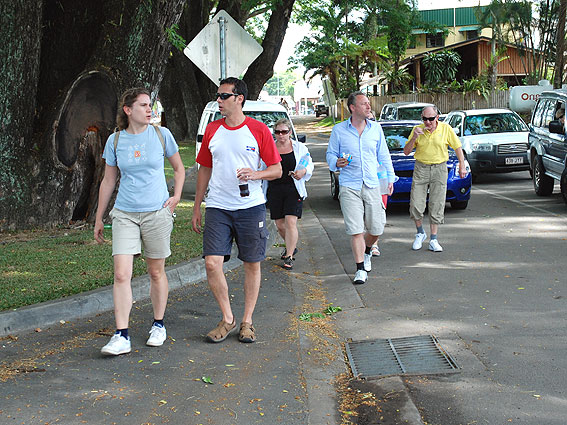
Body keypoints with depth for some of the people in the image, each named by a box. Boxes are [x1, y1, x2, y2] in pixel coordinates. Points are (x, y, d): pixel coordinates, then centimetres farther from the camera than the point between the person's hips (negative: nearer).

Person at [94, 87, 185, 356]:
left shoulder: (161, 135, 1)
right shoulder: (115, 140, 3)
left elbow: (178, 168, 15)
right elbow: (108, 181, 11)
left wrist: (176, 196, 0)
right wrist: (98, 219, 13)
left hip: (157, 213, 0)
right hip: (124, 213, 1)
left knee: (156, 273, 8)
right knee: (121, 275, -9)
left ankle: (158, 325, 26)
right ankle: (121, 336, -6)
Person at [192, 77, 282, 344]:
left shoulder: (258, 130, -2)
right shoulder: (212, 130, 8)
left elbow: (277, 169, 1)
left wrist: (255, 174, -19)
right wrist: (197, 207, 14)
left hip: (251, 207, -2)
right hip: (217, 208, 2)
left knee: (252, 264, 5)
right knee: (212, 264, -8)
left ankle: (247, 321, 19)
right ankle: (227, 319, 8)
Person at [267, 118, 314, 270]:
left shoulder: (299, 147, 3)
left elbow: (310, 164, 11)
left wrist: (303, 171, -11)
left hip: (293, 190, -2)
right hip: (275, 190, 3)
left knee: (290, 222, -12)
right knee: (280, 225, 7)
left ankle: (289, 257, -5)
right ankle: (291, 247, 34)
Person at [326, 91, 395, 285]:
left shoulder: (375, 128, 9)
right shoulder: (339, 130, 2)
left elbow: (384, 155, 16)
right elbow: (330, 154, 7)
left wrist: (390, 178, 11)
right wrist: (336, 162, -15)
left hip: (372, 185, 3)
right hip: (349, 186, -3)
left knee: (376, 229, 5)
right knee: (355, 230, -7)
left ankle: (366, 251, 37)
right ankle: (360, 269, 2)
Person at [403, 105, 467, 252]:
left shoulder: (446, 129, -3)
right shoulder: (417, 129, 0)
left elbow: (457, 147, 7)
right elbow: (406, 151, 0)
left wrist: (462, 166, 3)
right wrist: (414, 138, -16)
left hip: (439, 169, -1)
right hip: (421, 168, 1)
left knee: (436, 206, -1)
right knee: (416, 205, -4)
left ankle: (433, 240, 6)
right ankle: (420, 233, 19)